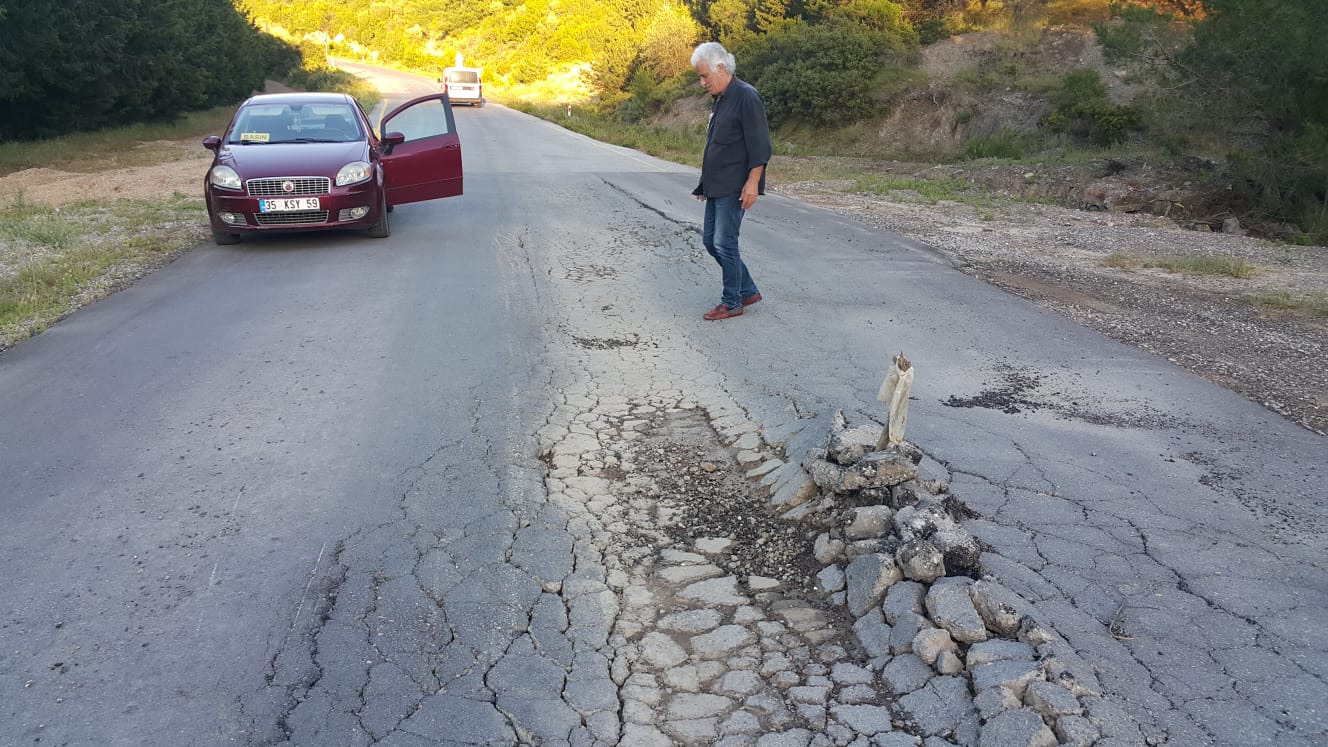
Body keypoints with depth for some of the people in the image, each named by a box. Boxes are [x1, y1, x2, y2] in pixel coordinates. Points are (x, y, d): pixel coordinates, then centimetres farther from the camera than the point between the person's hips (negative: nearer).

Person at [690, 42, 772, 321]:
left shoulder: (746, 97, -13)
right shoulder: (720, 100, 16)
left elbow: (760, 145, -18)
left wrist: (753, 182, -22)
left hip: (734, 188, -10)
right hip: (717, 187, 10)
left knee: (724, 243, -6)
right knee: (710, 239, 12)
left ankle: (732, 303, 8)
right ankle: (749, 291, 23)